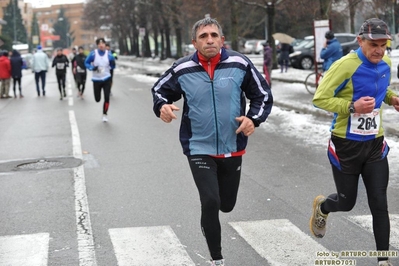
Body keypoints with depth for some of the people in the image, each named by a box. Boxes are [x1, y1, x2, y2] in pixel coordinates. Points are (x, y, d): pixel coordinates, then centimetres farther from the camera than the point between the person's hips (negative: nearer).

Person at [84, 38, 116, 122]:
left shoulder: (109, 54, -5)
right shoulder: (93, 54, -10)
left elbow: (112, 66, 4)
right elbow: (86, 63, 0)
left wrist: (112, 64, -19)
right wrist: (92, 68, -18)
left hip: (107, 79, 0)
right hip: (96, 79, 0)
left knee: (107, 97, -7)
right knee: (97, 99, 4)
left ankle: (105, 114, 13)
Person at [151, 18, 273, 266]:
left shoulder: (239, 64, -8)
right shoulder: (182, 69, -8)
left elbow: (263, 94, 2)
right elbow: (159, 90, 7)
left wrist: (254, 119, -15)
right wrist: (162, 107, -15)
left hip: (232, 148, 2)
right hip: (199, 149, -2)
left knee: (226, 205, 13)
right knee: (210, 203, -12)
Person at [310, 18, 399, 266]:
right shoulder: (346, 65, -21)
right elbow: (320, 98, -18)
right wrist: (352, 107, -30)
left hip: (375, 144, 5)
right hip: (347, 145, -4)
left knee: (379, 204, 2)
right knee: (347, 202, 12)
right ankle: (322, 206, 48)